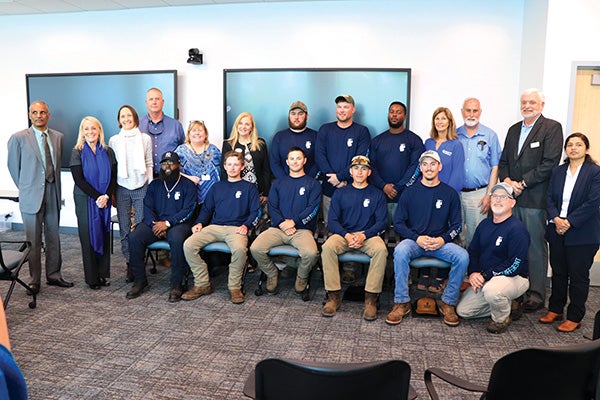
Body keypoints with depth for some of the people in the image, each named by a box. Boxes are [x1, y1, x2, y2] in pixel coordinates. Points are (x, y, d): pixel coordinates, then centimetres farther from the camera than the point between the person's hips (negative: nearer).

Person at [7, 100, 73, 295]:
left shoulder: (58, 137, 7)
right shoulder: (19, 138, -5)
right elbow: (13, 166, 3)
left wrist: (54, 186, 10)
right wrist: (26, 188, 6)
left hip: (53, 193, 4)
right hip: (32, 196, -4)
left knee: (53, 237, 12)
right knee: (33, 241, 3)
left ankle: (54, 275, 24)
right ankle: (34, 280, 15)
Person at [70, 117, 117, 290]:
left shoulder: (108, 152, 6)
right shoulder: (77, 152, -2)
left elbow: (114, 177, 3)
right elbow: (79, 180, -9)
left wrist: (106, 196, -11)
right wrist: (97, 197, -14)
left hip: (105, 200, 3)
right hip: (85, 200, -3)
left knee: (104, 235, 5)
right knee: (89, 236, 2)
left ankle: (103, 274, 15)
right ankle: (92, 277, 10)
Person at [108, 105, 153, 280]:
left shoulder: (145, 138, 5)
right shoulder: (114, 140, 6)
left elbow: (149, 164, 7)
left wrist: (150, 189, 4)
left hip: (141, 187, -1)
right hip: (122, 188, 1)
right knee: (124, 228, 2)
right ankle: (129, 263, 13)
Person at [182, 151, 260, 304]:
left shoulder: (249, 187, 14)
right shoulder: (217, 187, 25)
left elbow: (255, 211, 7)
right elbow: (207, 208, 25)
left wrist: (246, 225, -11)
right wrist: (200, 222, 5)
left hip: (236, 228, -4)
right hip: (214, 227, 4)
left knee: (240, 248, -38)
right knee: (188, 245, -21)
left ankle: (235, 287, -16)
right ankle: (202, 284, -10)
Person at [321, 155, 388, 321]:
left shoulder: (377, 194, 11)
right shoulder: (340, 193, 13)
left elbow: (382, 222, 2)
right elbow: (332, 221, 4)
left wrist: (363, 235, -16)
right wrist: (347, 235, -15)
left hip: (369, 235, -1)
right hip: (344, 233, 1)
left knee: (381, 249, -34)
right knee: (328, 247, -31)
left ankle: (371, 298, -25)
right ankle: (334, 296, -23)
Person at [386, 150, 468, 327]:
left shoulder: (450, 193, 8)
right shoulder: (410, 192, 5)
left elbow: (456, 225, 9)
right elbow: (398, 223, 1)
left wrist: (443, 239, -11)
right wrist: (417, 238, -13)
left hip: (441, 243, 1)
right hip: (414, 241, -1)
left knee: (462, 256, -27)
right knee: (400, 251, -33)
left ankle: (448, 303, -8)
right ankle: (402, 303, -19)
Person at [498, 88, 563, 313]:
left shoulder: (552, 128, -2)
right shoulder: (513, 130, 18)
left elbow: (550, 164, -12)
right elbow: (503, 162, 16)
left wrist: (522, 184, -13)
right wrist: (507, 180, -3)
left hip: (534, 199, -5)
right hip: (512, 197, 5)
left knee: (536, 248, 0)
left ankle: (536, 294, 10)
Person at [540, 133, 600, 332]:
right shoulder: (558, 171, 11)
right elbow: (550, 198, 6)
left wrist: (569, 222, -17)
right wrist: (556, 219, -11)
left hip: (582, 234, -4)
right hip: (557, 231, 5)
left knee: (578, 276, 4)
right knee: (558, 273, 13)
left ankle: (575, 317, 15)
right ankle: (555, 309, 26)